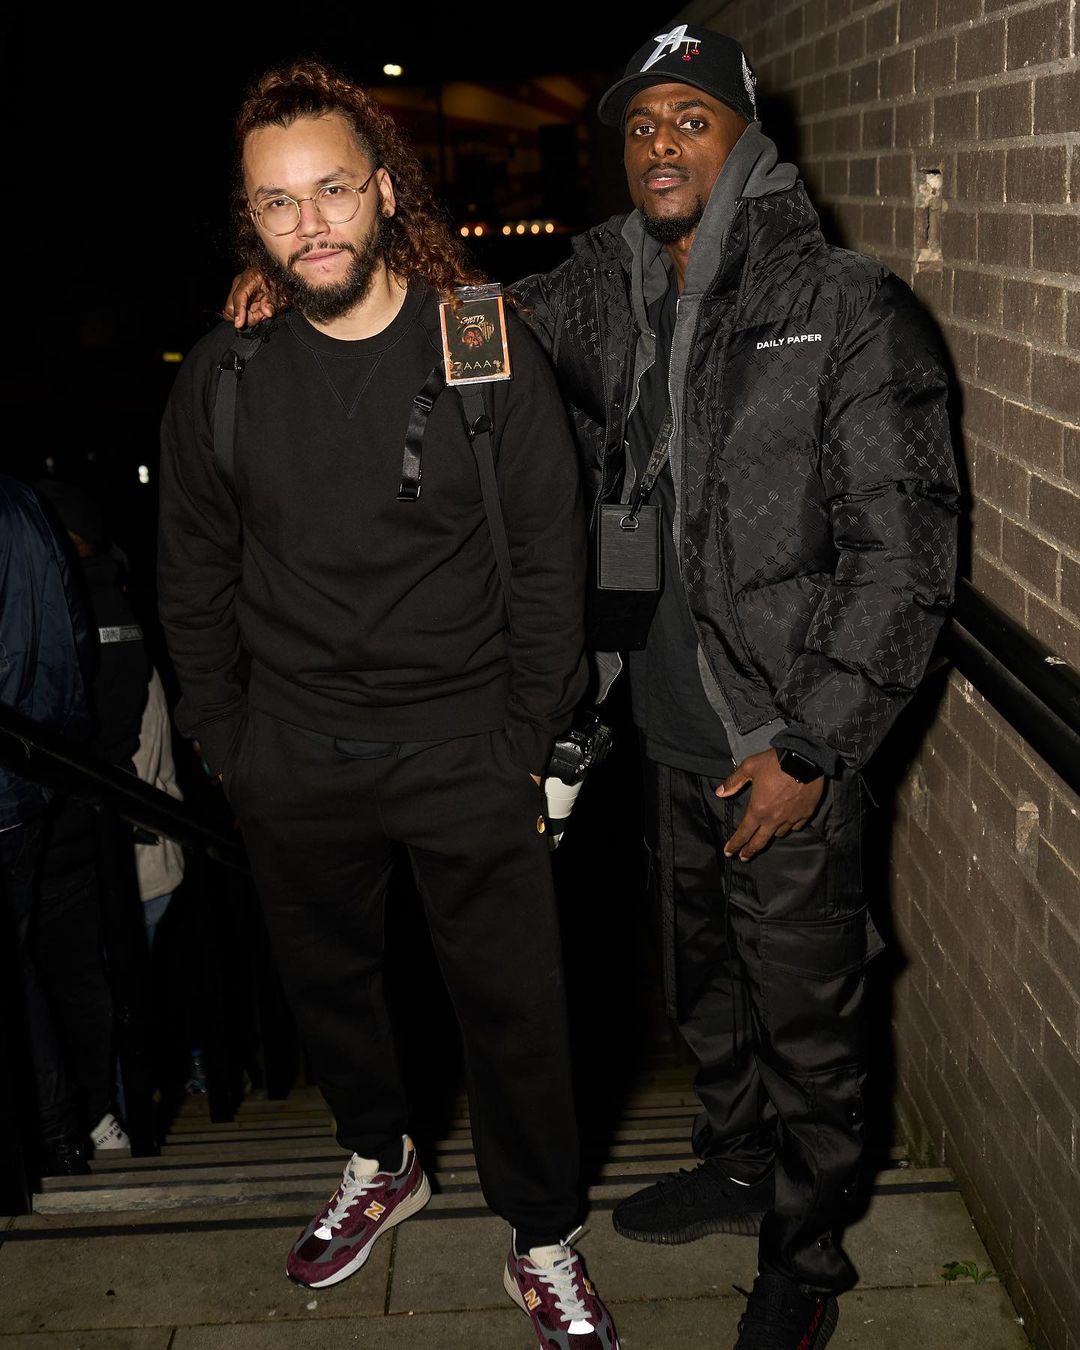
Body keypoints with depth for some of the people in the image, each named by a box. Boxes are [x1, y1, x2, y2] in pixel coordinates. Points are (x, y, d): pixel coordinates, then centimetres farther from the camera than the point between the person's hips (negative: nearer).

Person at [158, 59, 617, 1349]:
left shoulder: (489, 351, -8)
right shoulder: (220, 377, -2)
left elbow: (548, 564, -3)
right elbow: (193, 582, 7)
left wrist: (525, 744, -4)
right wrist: (226, 745, 5)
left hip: (465, 742, -2)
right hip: (293, 752, 3)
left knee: (513, 1001, 4)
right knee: (325, 976, 19)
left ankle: (542, 1242, 26)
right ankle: (379, 1164, 46)